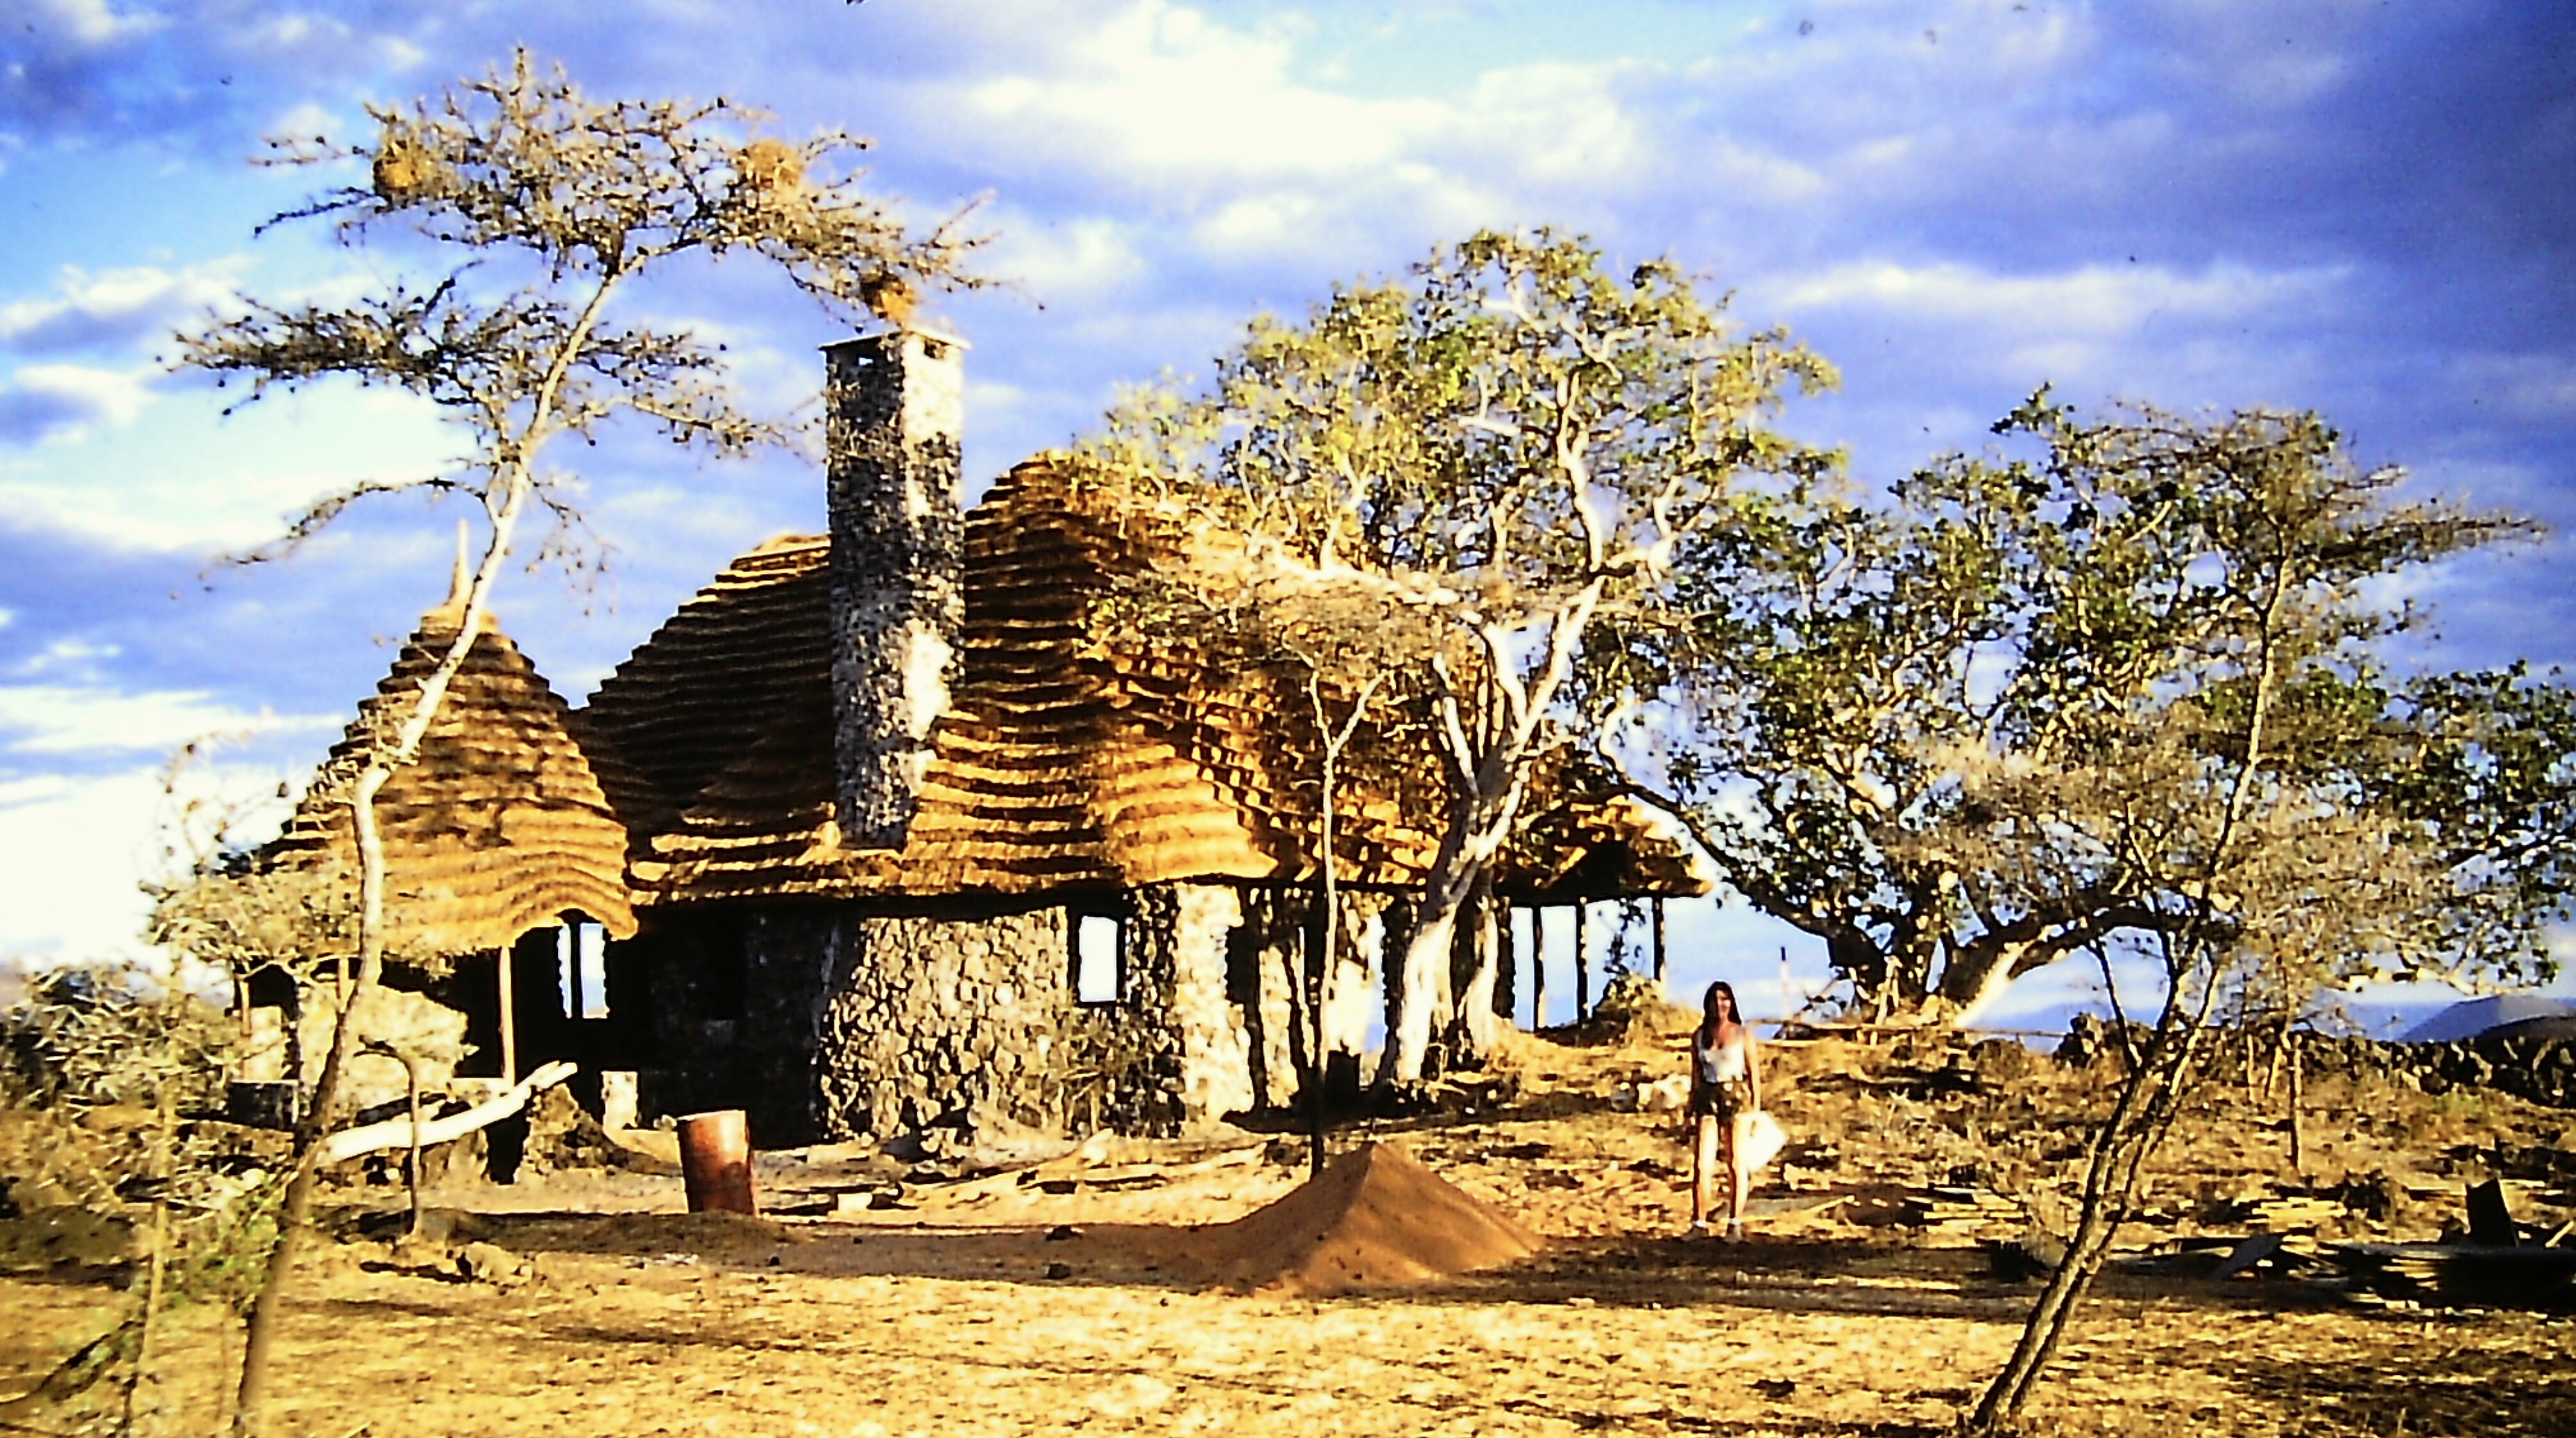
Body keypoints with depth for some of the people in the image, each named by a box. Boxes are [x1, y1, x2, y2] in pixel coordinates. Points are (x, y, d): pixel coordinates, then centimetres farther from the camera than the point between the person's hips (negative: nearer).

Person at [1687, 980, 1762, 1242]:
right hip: (1708, 1098, 2)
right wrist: (1693, 1109, 10)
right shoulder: (1699, 1036, 9)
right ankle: (1699, 1223, 1)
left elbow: (1754, 1072, 3)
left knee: (1736, 1164, 1)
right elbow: (1696, 1074, 12)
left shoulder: (1743, 1034, 3)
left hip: (1736, 1097, -2)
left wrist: (1756, 1108, -3)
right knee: (1702, 1164, -5)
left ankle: (1735, 1224, 8)